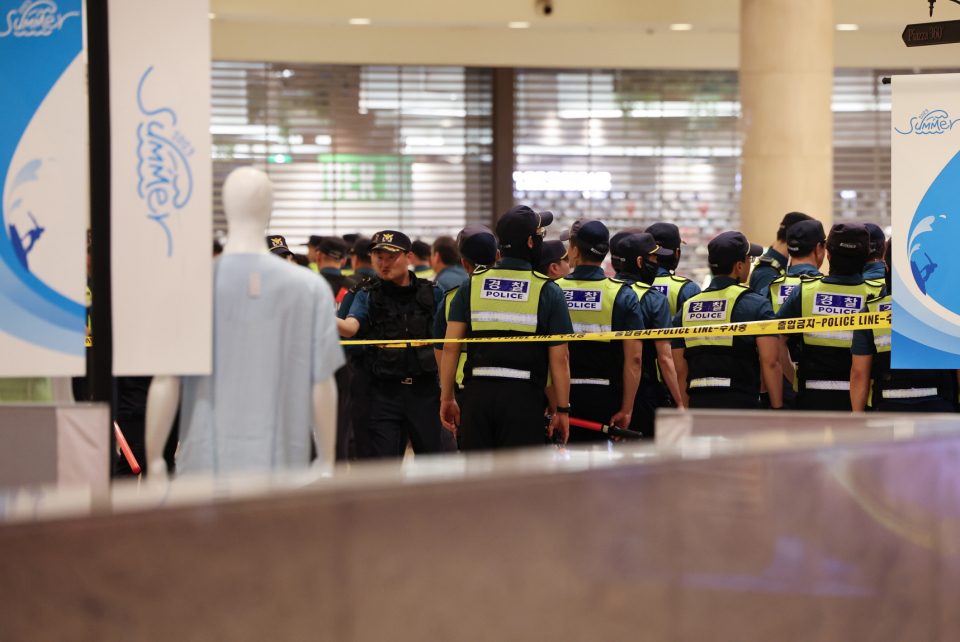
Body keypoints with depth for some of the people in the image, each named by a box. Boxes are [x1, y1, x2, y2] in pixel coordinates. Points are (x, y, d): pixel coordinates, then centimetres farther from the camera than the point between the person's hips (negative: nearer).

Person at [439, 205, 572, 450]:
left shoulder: (471, 285, 6)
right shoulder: (548, 291, -1)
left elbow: (450, 348, 4)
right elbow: (559, 358, -1)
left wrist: (447, 398, 12)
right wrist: (562, 410, 7)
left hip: (477, 394, 3)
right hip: (525, 398, -3)